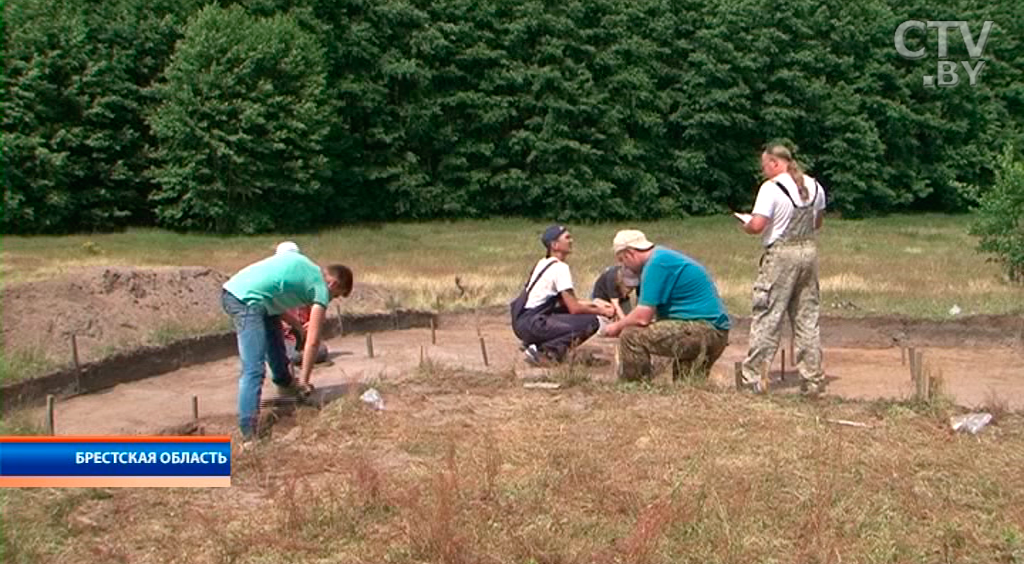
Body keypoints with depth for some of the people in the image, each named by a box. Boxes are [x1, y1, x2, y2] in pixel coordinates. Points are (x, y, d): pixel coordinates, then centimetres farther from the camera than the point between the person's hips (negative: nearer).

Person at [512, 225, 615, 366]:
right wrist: (601, 311, 1)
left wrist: (593, 305, 16)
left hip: (520, 323, 9)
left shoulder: (543, 263, 18)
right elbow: (574, 308, -13)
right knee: (591, 322, -11)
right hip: (532, 324, -9)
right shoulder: (560, 267, -10)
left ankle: (535, 344, 10)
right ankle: (546, 351, -15)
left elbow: (566, 302, 23)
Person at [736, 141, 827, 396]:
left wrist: (746, 225, 1)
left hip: (781, 254, -6)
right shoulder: (814, 186, 9)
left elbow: (757, 225, -20)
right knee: (807, 317, 12)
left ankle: (753, 377, 1)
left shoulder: (771, 188, -13)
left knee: (766, 317, -1)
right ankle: (813, 379, 15)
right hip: (809, 251, 6)